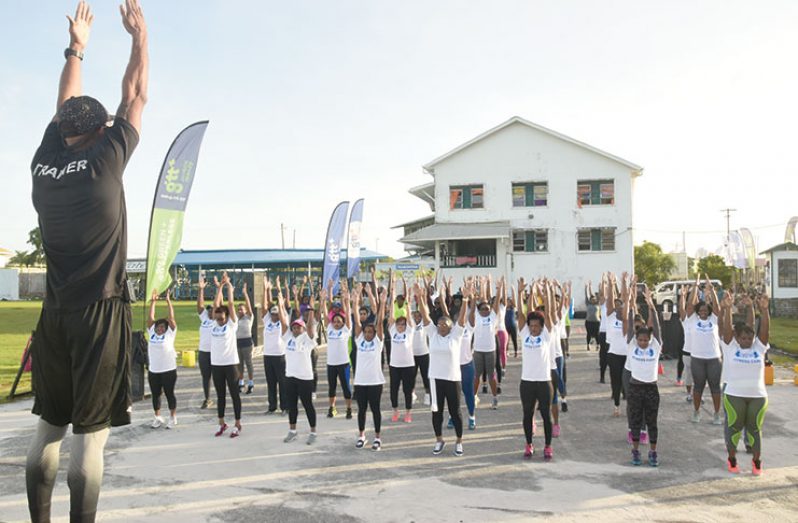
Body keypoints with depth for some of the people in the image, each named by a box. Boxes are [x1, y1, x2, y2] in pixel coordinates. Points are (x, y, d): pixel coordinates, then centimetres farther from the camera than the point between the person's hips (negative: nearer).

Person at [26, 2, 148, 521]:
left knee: (49, 427, 14)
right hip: (102, 312, -6)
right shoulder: (105, 159, -7)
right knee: (91, 431, -3)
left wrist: (76, 49, 34)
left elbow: (65, 110, 23)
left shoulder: (45, 164, 6)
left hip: (55, 315, 6)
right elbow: (136, 97, 4)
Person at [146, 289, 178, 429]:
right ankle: (157, 418, 24)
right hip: (153, 370, 4)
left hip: (168, 369, -4)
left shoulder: (170, 333, -3)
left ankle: (173, 418, 15)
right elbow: (150, 317, 5)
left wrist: (168, 301, -9)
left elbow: (171, 318, -9)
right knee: (155, 394, 11)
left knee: (169, 394, 3)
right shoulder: (152, 333, 7)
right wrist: (153, 301, 1)